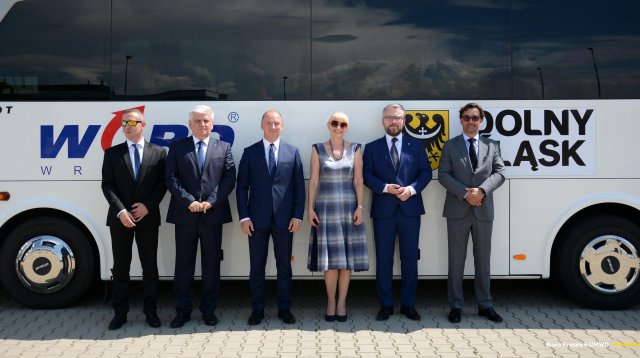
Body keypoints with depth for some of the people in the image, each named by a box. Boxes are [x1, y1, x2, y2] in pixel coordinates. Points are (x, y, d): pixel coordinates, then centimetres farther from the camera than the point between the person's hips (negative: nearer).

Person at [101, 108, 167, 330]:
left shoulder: (158, 153, 4)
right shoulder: (112, 153, 5)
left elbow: (162, 184, 1)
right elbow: (107, 185, -1)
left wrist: (148, 206, -11)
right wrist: (121, 211, -14)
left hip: (148, 217, 0)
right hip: (120, 218, 1)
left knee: (150, 266, 6)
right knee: (120, 267, 7)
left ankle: (151, 311, 17)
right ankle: (120, 313, 16)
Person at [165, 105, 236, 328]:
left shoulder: (223, 148, 9)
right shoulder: (177, 147, 7)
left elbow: (229, 178, 0)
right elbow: (171, 178, -2)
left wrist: (211, 202, -11)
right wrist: (189, 201, -13)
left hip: (213, 215, 0)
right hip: (185, 215, 0)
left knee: (211, 263, 7)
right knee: (183, 264, 6)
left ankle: (209, 309, 18)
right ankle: (182, 310, 16)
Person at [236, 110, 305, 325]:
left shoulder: (292, 152, 6)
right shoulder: (250, 152, 5)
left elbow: (299, 187, 4)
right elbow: (242, 187, 3)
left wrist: (297, 216, -3)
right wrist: (244, 216, -5)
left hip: (284, 218, 0)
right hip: (257, 218, 0)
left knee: (284, 265, 8)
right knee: (257, 266, 7)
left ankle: (284, 309, 21)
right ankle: (257, 309, 19)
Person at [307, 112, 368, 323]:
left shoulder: (355, 149, 5)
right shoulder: (318, 149, 3)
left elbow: (358, 181, 2)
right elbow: (313, 181, 1)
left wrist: (359, 207, -7)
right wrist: (310, 208, -5)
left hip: (348, 207, 1)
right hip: (326, 207, -1)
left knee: (347, 257, 2)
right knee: (330, 258, 0)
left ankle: (342, 302, 12)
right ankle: (331, 301, 13)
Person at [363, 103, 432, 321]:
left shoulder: (416, 145, 9)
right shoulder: (372, 148, 8)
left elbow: (426, 172, 4)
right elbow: (367, 175, 0)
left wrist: (411, 189, -13)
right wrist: (385, 188, -15)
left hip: (410, 209, 1)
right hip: (383, 210, 0)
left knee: (410, 259, 6)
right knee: (383, 259, 5)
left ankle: (408, 304, 18)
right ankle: (386, 305, 15)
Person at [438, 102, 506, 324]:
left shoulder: (492, 146, 10)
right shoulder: (450, 146, 6)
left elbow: (499, 173, -1)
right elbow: (443, 175, -3)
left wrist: (482, 190, -17)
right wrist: (465, 193, -16)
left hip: (483, 210, 2)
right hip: (458, 211, -1)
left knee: (483, 260, 10)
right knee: (456, 260, 5)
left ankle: (485, 305, 21)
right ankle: (456, 306, 13)